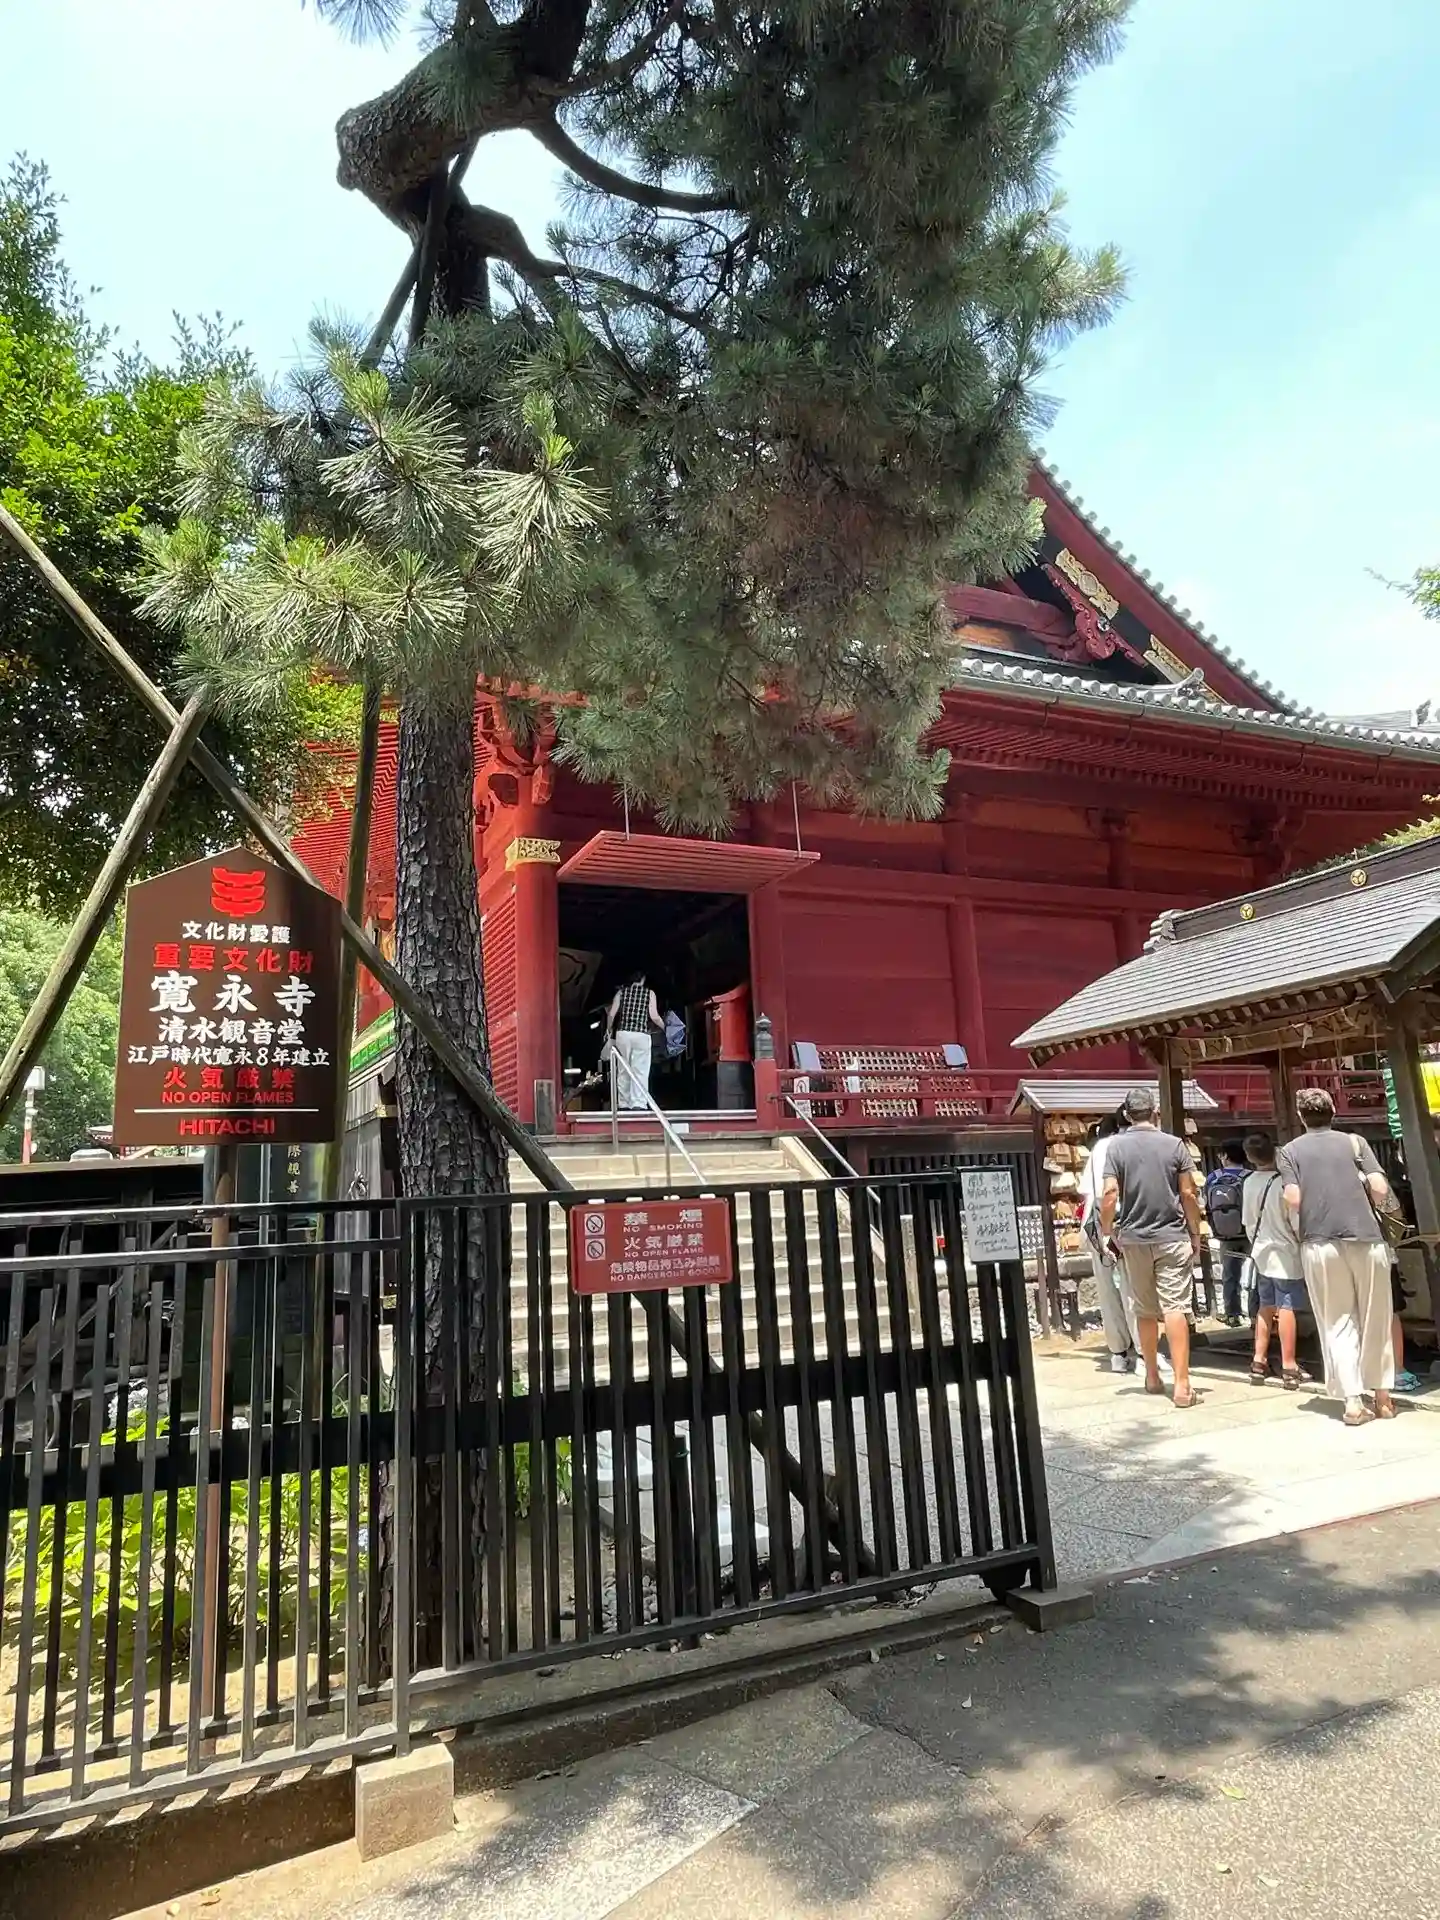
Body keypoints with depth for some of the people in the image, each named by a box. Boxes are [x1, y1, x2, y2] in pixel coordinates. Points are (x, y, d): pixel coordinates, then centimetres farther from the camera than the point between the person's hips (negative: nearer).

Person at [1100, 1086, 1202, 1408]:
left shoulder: (1117, 1146, -3)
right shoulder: (1174, 1144, -3)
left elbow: (1110, 1193, -10)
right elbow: (1188, 1194, -3)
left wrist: (1107, 1231, 3)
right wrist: (1196, 1233, 8)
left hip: (1134, 1238, 1)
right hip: (1172, 1237, -1)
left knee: (1145, 1311, 13)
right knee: (1175, 1308, -4)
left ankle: (1152, 1377, 25)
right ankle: (1182, 1385, -10)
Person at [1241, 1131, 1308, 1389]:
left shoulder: (1249, 1182, 0)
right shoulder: (1283, 1182, -18)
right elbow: (1295, 1220, -14)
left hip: (1261, 1253, 6)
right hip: (1284, 1254, -6)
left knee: (1266, 1307, 15)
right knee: (1286, 1309, -1)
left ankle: (1259, 1362, 17)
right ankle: (1289, 1367, 2)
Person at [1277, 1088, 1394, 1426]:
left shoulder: (1290, 1150, 5)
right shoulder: (1354, 1141, 7)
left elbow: (1293, 1200, -5)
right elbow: (1380, 1189, -2)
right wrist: (1368, 1206, 19)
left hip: (1320, 1243, -1)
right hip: (1366, 1239, 1)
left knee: (1338, 1324, 6)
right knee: (1375, 1320, 14)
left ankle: (1353, 1401, 0)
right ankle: (1382, 1397, 23)